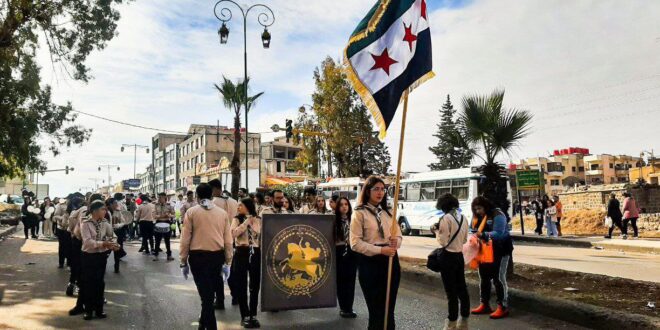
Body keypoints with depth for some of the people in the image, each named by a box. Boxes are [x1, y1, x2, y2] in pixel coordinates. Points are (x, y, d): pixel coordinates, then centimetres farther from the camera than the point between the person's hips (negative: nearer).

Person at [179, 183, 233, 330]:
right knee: (210, 292, 21)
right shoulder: (222, 213, 2)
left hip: (198, 256, -3)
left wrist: (183, 261, 6)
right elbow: (228, 241, 3)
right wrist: (227, 262, 12)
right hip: (217, 256, 3)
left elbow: (185, 239, -4)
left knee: (205, 293, 4)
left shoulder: (191, 212, -4)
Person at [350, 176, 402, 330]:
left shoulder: (389, 212, 12)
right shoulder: (360, 213, -6)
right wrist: (380, 250, -21)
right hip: (370, 263, -5)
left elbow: (399, 235, 15)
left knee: (389, 309, 11)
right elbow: (355, 243, -13)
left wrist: (396, 241, -10)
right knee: (376, 309, 6)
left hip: (390, 261, 5)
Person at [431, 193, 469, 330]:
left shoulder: (446, 218, -17)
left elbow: (443, 242, -17)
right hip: (460, 255, 7)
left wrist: (437, 230, -2)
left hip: (448, 257, -7)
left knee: (451, 290, 2)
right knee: (461, 288, 14)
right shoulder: (463, 218, 7)